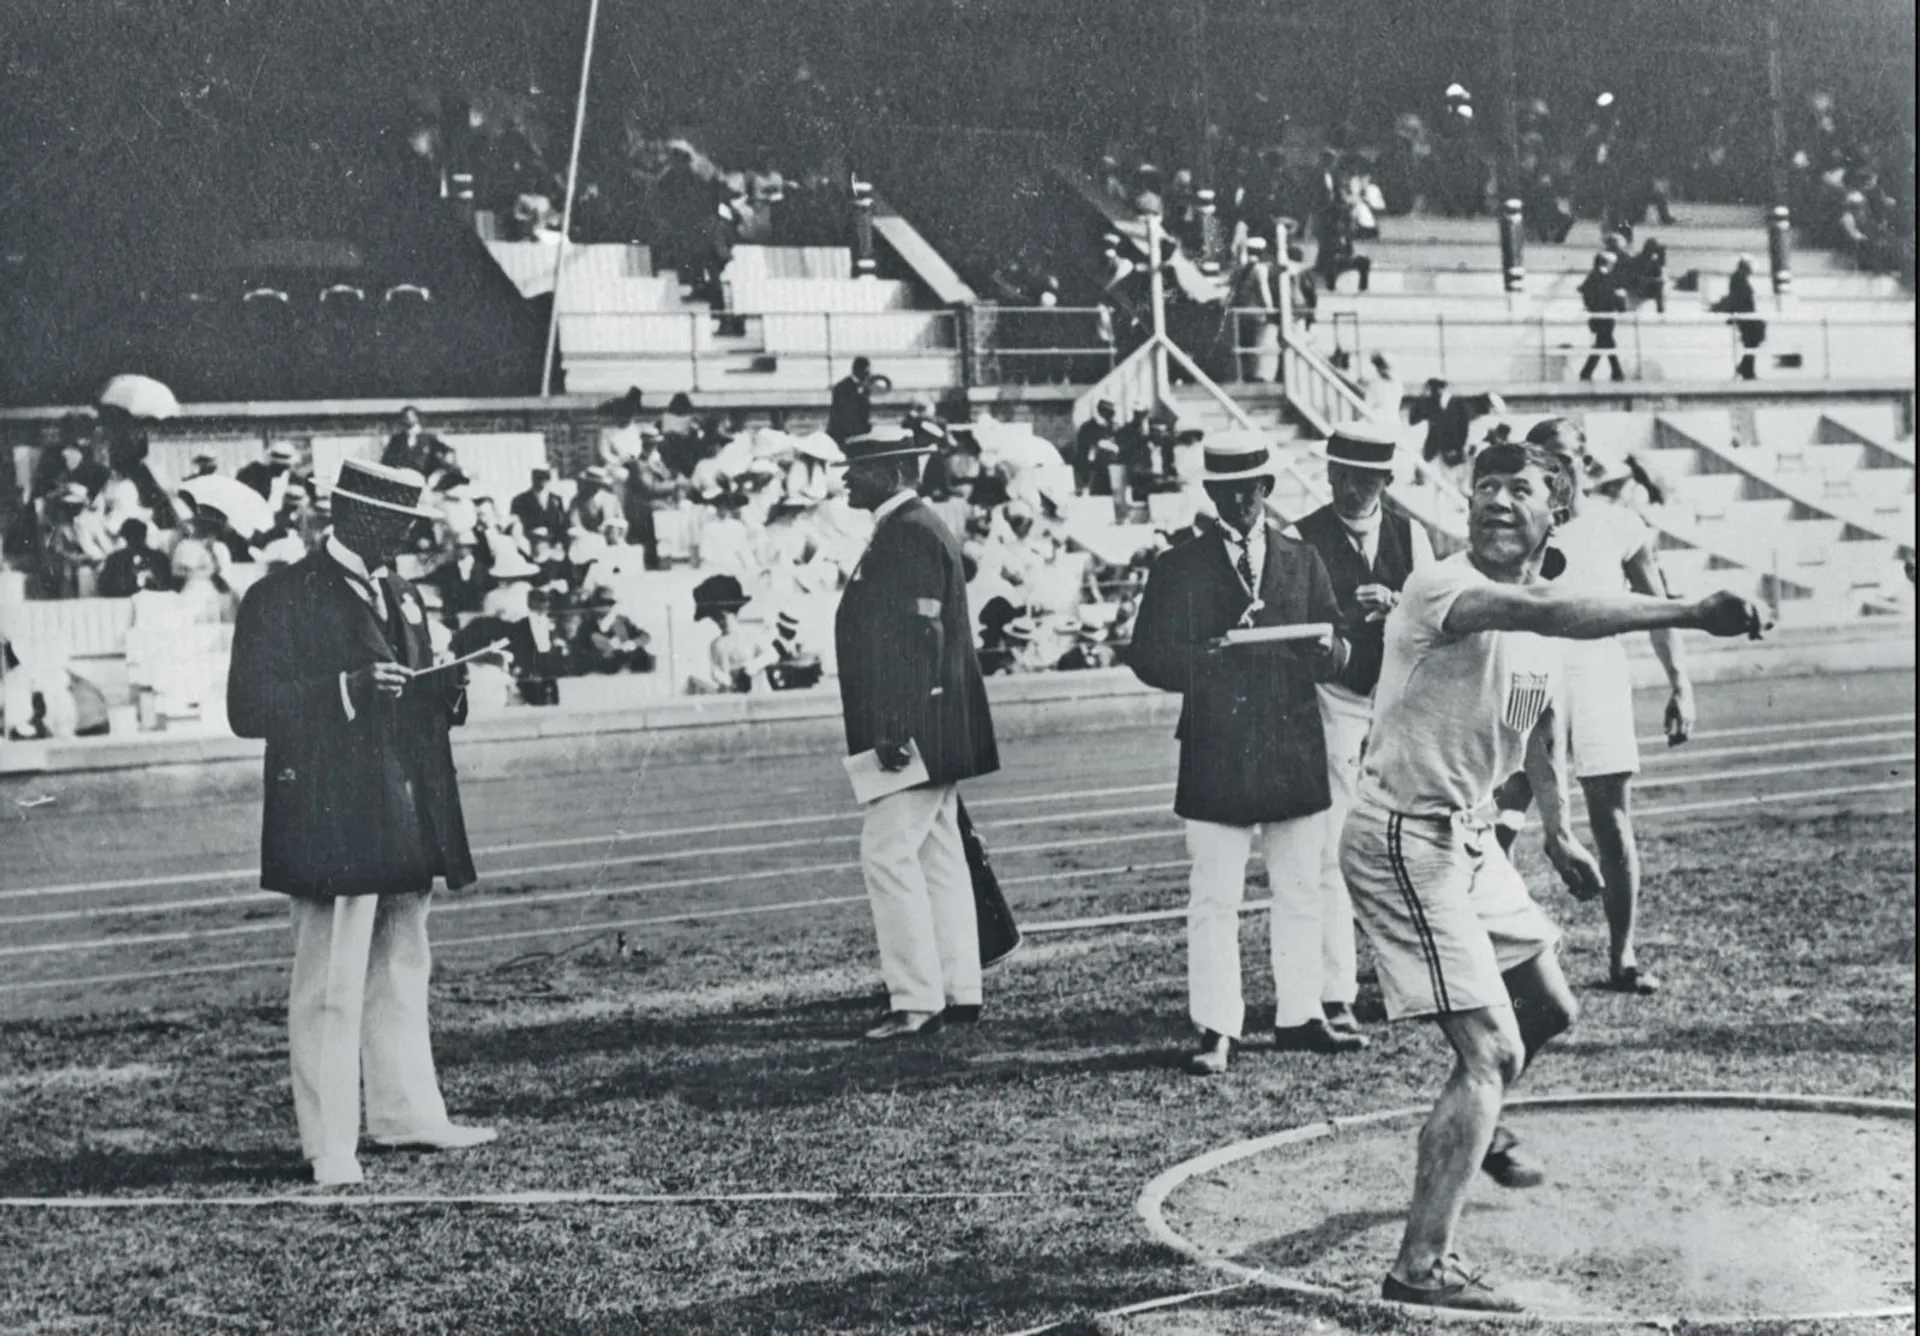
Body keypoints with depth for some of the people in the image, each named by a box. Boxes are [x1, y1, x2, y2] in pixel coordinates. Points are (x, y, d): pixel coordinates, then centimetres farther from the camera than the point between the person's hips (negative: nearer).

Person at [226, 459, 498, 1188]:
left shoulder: (402, 595, 18)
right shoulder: (279, 600, -6)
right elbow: (249, 709, -13)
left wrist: (445, 691, 1)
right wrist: (348, 689, -23)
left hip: (408, 821, 8)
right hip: (331, 822, -8)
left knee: (401, 974, 15)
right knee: (331, 988, -6)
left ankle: (407, 1113, 25)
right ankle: (330, 1147, -2)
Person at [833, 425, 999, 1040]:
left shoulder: (910, 535, -15)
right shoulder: (913, 530, 18)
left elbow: (915, 638, -23)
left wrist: (894, 731, -26)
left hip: (915, 732, -11)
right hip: (932, 736, 11)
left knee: (888, 854, -9)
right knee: (938, 857, 12)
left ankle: (916, 999, -7)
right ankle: (958, 991, 16)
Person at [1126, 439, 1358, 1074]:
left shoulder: (1302, 561, 11)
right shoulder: (1178, 567, 3)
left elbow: (1334, 653, 9)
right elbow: (1149, 656, -1)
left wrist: (1327, 650, -15)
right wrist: (1211, 664, -18)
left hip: (1294, 752, 3)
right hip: (1215, 755, -3)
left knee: (1301, 893, 9)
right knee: (1213, 900, -5)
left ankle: (1300, 1016, 18)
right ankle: (1216, 1030, -2)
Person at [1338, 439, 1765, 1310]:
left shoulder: (1541, 619, 6)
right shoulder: (1443, 587, -22)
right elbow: (1548, 613, -42)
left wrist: (1558, 833, 33)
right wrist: (1688, 614, -50)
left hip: (1466, 838, 9)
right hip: (1404, 840, -9)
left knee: (1547, 1009, 25)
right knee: (1491, 1051, -17)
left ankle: (1477, 1134, 54)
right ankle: (1421, 1266, -16)